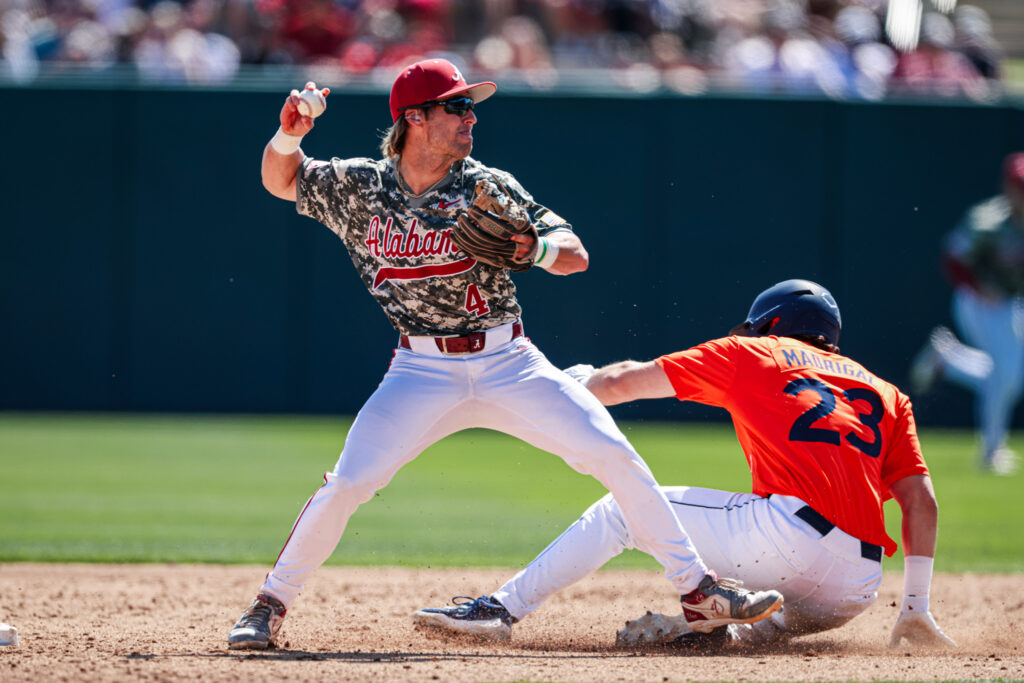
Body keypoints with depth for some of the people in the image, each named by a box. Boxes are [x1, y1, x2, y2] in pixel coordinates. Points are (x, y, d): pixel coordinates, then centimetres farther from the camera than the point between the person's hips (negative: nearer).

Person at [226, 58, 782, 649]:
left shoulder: (489, 188, -4)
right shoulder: (358, 187, -1)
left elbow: (576, 255, -7)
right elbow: (281, 180, 13)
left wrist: (535, 249, -30)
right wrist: (289, 136, -9)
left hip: (508, 362, 1)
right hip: (423, 372, -1)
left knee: (615, 456, -11)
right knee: (347, 483, -17)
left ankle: (699, 588, -2)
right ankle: (271, 605, 2)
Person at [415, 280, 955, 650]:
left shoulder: (753, 354, 17)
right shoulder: (885, 392, 26)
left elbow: (624, 382, 21)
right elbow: (920, 497, 15)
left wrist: (581, 384, 43)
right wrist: (916, 606, 15)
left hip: (787, 532, -4)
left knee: (624, 508, 12)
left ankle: (502, 609, 4)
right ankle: (738, 628, -2)